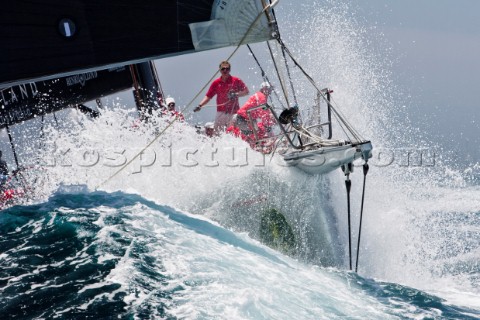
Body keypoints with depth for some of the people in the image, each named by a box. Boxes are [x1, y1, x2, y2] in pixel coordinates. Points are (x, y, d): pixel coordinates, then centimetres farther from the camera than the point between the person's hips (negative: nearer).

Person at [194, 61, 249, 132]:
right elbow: (208, 96, 7)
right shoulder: (216, 83, 6)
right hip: (221, 112, 2)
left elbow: (246, 91, 1)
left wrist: (236, 94, -16)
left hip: (233, 113, -2)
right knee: (217, 133, -1)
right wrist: (200, 105, -6)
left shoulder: (236, 81, -1)